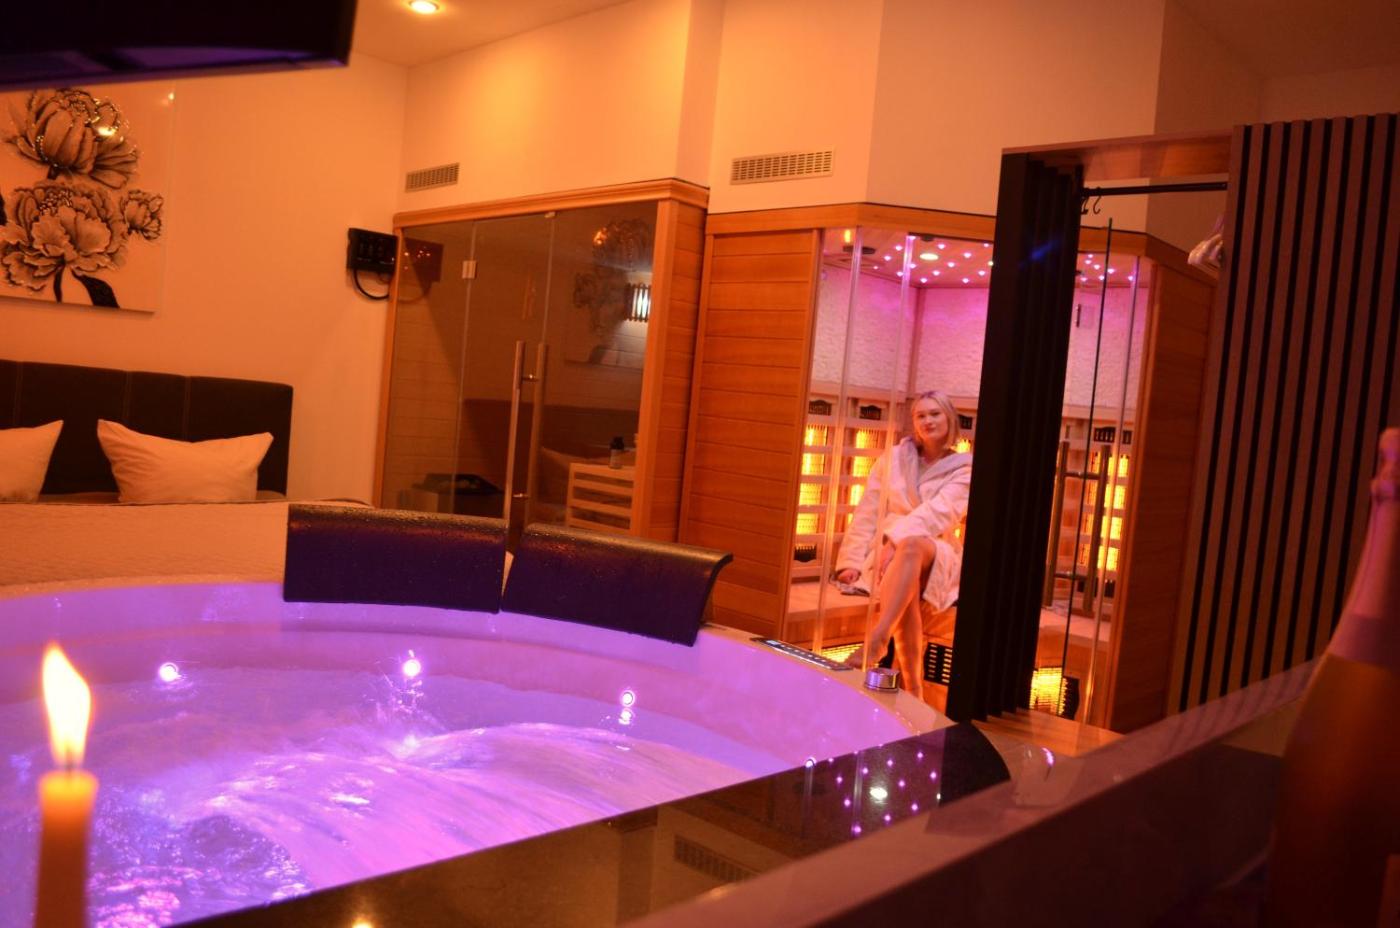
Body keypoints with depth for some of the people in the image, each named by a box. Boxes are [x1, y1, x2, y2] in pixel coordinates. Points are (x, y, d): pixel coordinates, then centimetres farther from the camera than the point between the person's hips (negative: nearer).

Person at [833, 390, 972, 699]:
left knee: (912, 546, -41)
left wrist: (898, 539, -27)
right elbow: (867, 512, 10)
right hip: (886, 552, 2)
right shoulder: (893, 458, 15)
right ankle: (912, 690, -38)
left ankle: (876, 639, -55)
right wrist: (853, 560, -4)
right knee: (907, 592, -37)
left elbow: (940, 511, -11)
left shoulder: (963, 468, 8)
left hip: (936, 555, -2)